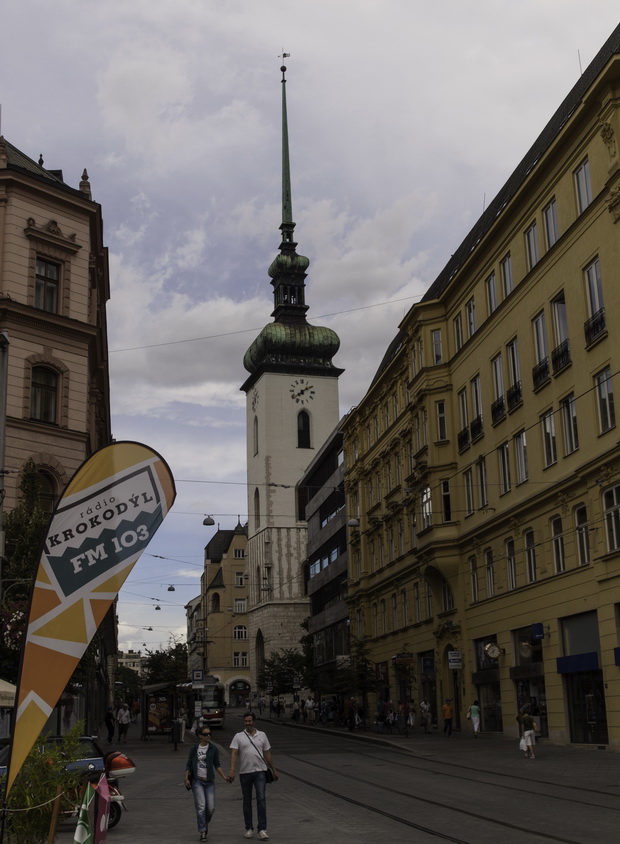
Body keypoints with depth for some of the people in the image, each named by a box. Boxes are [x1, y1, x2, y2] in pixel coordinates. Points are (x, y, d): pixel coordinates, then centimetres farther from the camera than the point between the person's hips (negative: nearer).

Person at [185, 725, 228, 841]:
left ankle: (206, 823, 31)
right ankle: (202, 832, 2)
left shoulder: (213, 749, 2)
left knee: (211, 807, 0)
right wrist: (186, 779, -6)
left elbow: (217, 765, 5)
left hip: (209, 781, 1)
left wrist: (224, 776, -7)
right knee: (201, 806, -8)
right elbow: (189, 765, 5)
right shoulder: (194, 749, 0)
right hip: (197, 781, -1)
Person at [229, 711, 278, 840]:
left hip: (260, 772, 0)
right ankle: (248, 828, 22)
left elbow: (267, 754, 12)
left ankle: (262, 829, -9)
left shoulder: (262, 735, 7)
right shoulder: (238, 737, 0)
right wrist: (231, 770, -24)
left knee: (261, 799, -10)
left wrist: (274, 770, 12)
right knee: (247, 801, 10)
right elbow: (233, 754, -11)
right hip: (244, 773, 0)